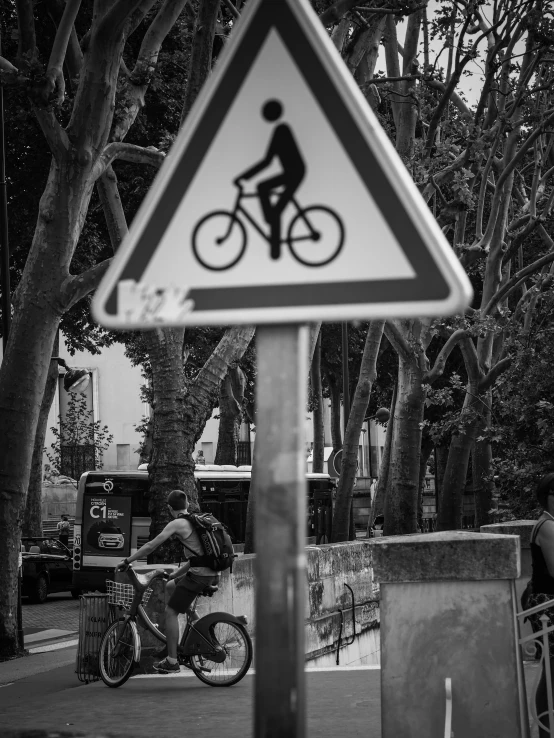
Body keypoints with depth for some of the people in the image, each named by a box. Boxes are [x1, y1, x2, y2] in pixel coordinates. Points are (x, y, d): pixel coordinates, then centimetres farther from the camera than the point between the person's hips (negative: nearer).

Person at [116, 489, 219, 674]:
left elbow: (151, 546, -8)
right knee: (170, 587, 28)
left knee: (170, 611, -2)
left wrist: (127, 561, 0)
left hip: (199, 575, -9)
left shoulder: (177, 524, -7)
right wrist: (175, 574, 28)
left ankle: (172, 661, -2)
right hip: (210, 573, 9)